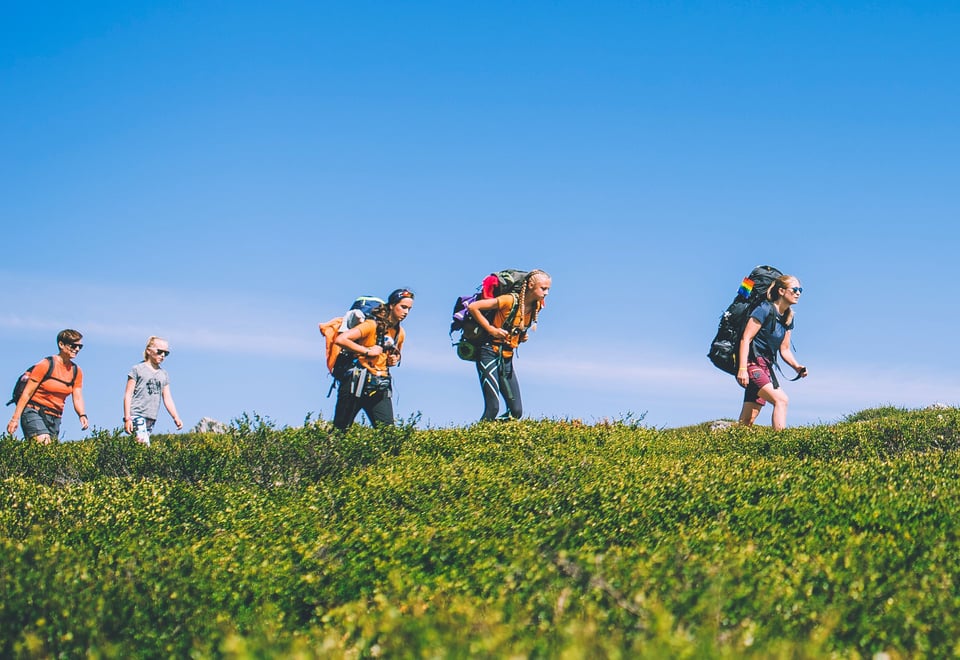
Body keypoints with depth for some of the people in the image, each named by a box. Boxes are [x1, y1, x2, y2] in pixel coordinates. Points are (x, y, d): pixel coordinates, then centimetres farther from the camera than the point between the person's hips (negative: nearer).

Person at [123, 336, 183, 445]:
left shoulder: (164, 374, 18)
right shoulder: (137, 369, 2)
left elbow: (167, 398, 19)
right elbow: (128, 395, -1)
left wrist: (176, 417, 6)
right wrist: (127, 418, -9)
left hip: (152, 418, 6)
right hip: (137, 414, -6)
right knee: (143, 444, -21)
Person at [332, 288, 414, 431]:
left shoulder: (400, 333, 11)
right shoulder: (372, 325, -10)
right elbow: (340, 339, -20)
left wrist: (395, 360, 8)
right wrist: (367, 351, -18)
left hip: (380, 388, 6)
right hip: (356, 383, -6)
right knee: (340, 430, -1)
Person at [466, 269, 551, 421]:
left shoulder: (537, 306, 4)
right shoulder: (511, 300, -16)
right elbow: (473, 307, -16)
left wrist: (522, 336, 5)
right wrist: (490, 329, -15)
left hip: (507, 359, 7)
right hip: (489, 354, -7)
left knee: (516, 411, 0)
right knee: (492, 408, -15)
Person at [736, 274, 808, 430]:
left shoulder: (788, 318, 14)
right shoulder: (765, 310, -10)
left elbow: (784, 349, 18)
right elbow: (745, 338, -15)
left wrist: (797, 367, -1)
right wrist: (742, 369, -23)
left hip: (766, 367, 9)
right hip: (752, 364, -9)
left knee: (747, 421, 3)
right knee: (781, 399, -22)